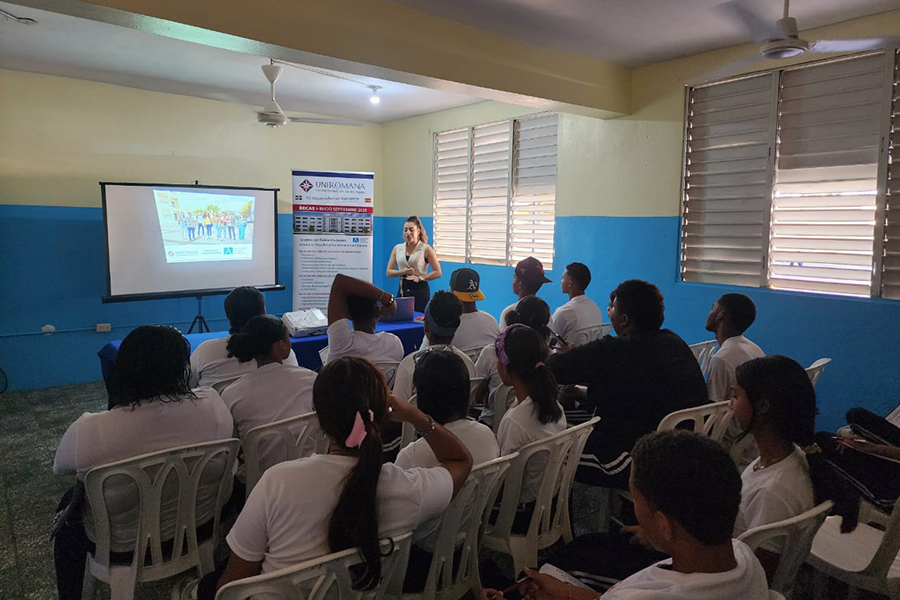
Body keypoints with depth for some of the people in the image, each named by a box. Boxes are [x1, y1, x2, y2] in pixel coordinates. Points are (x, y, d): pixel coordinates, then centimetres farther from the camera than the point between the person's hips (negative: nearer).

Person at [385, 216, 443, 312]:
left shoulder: (426, 249, -3)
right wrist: (403, 272, -9)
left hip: (420, 290, -3)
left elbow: (437, 273, -5)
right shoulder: (397, 249, 9)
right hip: (402, 289, 4)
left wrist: (420, 277, -12)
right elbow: (389, 272, 7)